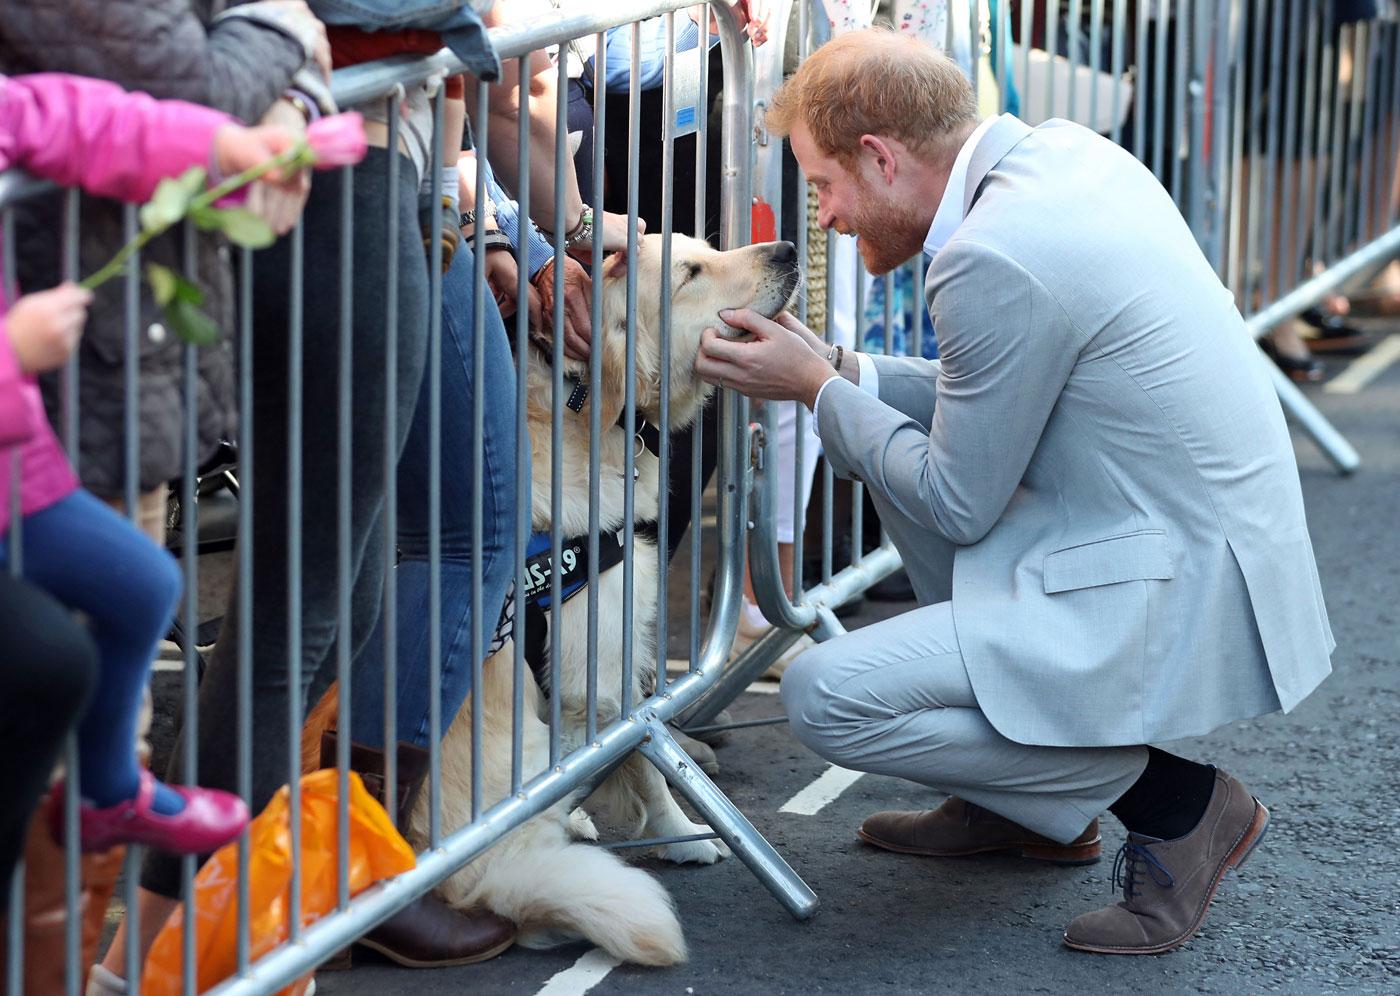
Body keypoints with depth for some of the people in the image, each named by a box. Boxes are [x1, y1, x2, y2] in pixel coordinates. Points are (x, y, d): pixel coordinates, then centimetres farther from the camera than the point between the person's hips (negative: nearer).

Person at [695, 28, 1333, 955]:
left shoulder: (996, 259, -23)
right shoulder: (1062, 152, 6)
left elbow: (958, 505, -13)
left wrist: (819, 389, -1)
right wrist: (842, 372, 12)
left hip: (1182, 606, -10)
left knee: (826, 697, -13)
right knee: (901, 438, 22)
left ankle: (1174, 799, -1)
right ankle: (1019, 787, 25)